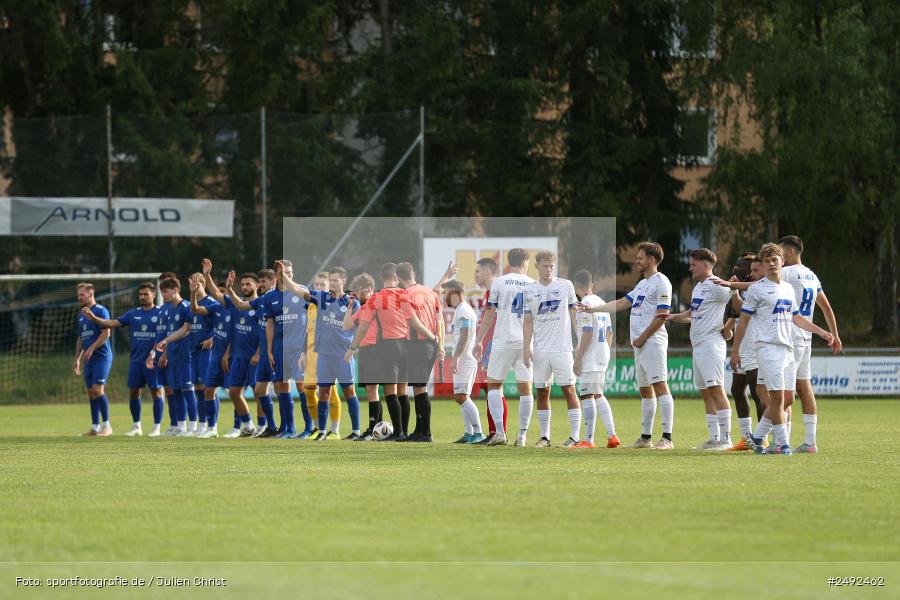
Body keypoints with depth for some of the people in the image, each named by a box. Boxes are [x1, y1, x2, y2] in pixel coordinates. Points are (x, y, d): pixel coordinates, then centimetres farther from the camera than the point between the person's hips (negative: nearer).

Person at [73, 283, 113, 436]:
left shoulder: (100, 310, -8)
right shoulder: (81, 315, 18)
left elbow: (106, 333, -16)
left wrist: (91, 349, -18)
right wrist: (77, 358, 19)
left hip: (101, 356, -8)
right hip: (89, 360, 8)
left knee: (98, 389, -14)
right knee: (91, 392, 6)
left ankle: (107, 426, -7)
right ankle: (95, 427, 10)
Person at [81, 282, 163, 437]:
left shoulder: (160, 313, -3)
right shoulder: (133, 314, 10)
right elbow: (113, 323, 6)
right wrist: (94, 318, -5)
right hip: (136, 360, 5)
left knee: (156, 392, -2)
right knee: (133, 392, 6)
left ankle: (157, 427, 6)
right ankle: (136, 426, 18)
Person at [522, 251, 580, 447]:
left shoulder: (565, 286, 3)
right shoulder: (530, 291, 8)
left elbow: (574, 313, 6)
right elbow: (528, 321, 9)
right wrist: (526, 347, 0)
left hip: (562, 348, -3)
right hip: (540, 349, 3)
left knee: (568, 389, -6)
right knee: (542, 392, 5)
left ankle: (575, 436, -5)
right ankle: (544, 437, 11)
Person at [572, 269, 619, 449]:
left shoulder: (586, 304, -12)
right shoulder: (601, 303, 13)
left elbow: (587, 333, -18)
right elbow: (609, 332, 17)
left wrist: (578, 358, -16)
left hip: (590, 355, -9)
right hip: (603, 353, 9)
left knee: (587, 395, -7)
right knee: (598, 395, 16)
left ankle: (588, 440, -10)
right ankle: (612, 436, 12)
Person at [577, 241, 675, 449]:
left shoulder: (661, 283, -8)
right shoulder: (642, 284, 21)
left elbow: (662, 315, -14)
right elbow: (622, 303, 26)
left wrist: (642, 338, -12)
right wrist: (593, 309, 24)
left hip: (653, 342, -10)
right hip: (639, 344, 10)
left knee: (660, 386, -14)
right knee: (645, 390, 12)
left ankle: (667, 438, -20)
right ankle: (645, 437, 17)